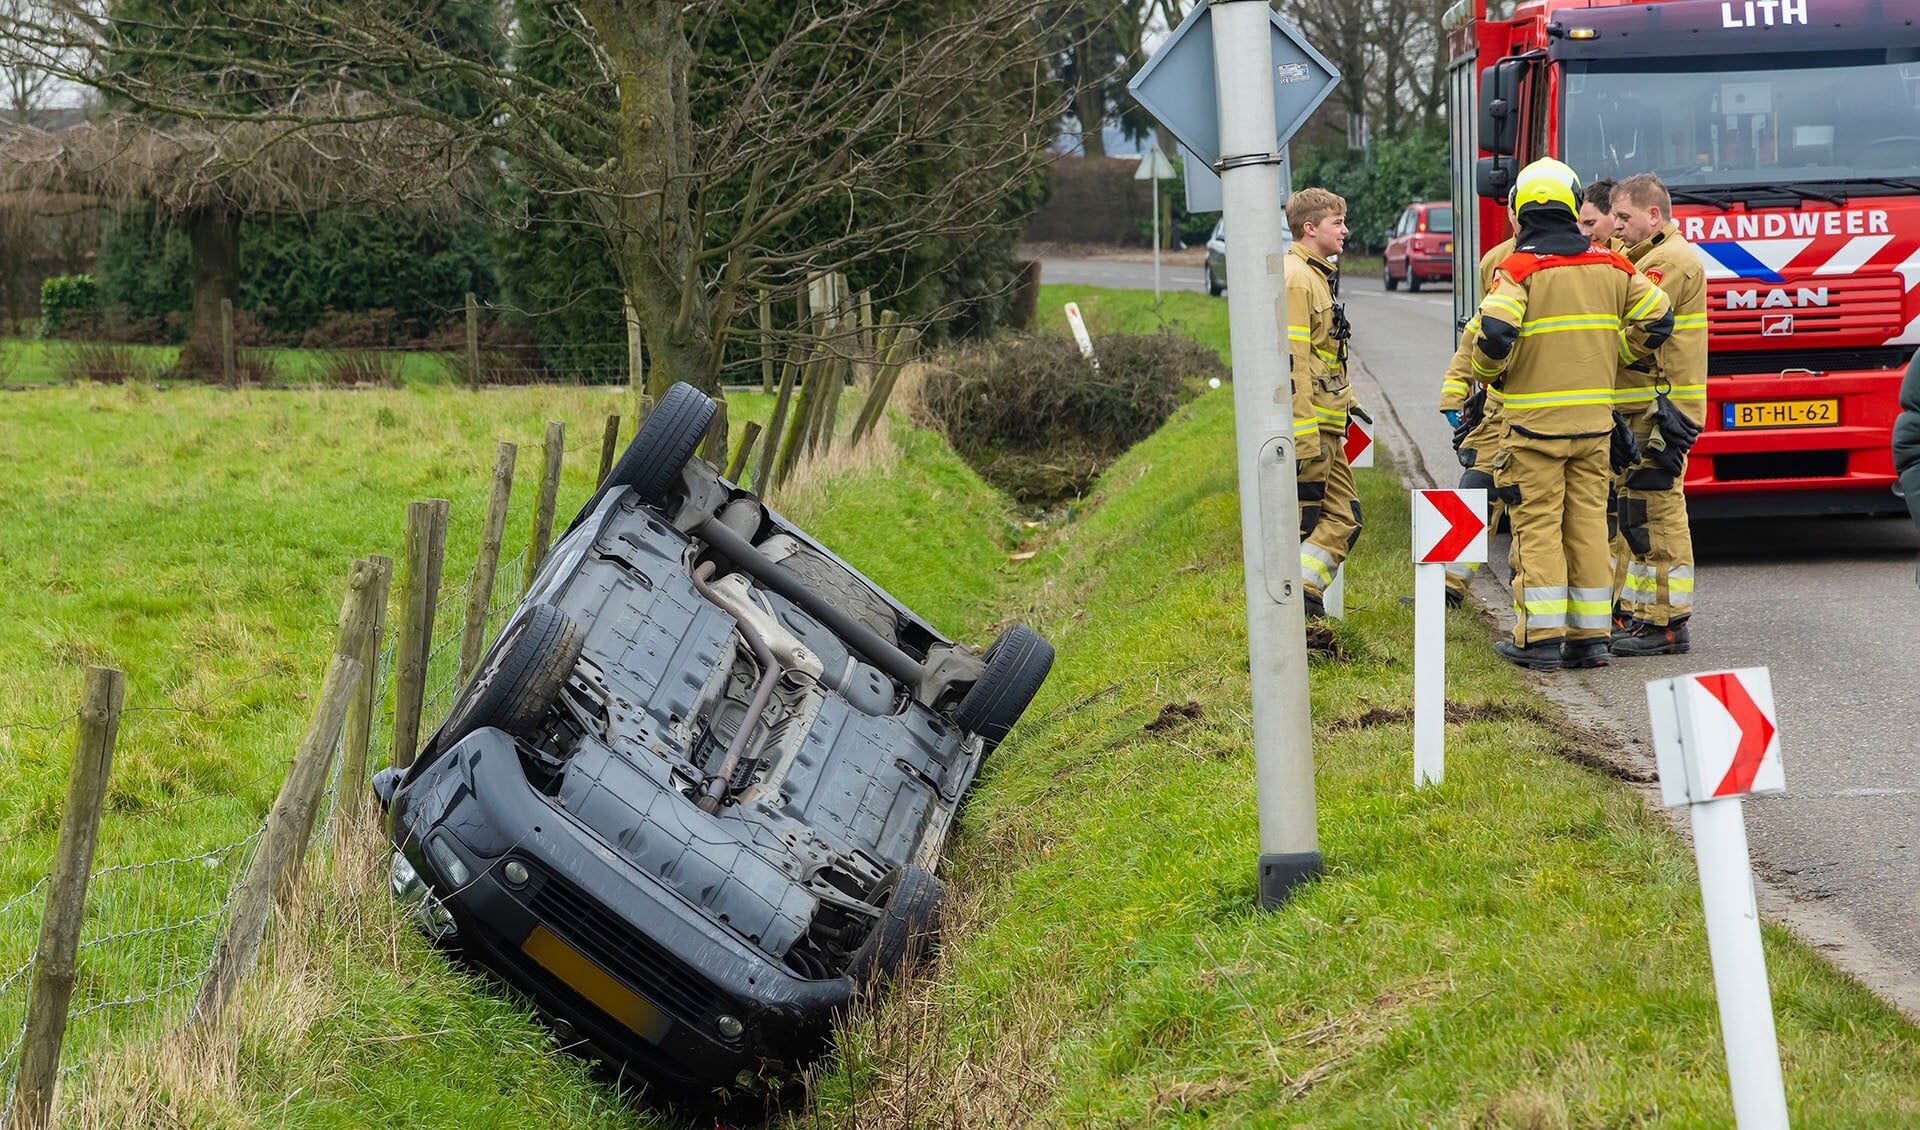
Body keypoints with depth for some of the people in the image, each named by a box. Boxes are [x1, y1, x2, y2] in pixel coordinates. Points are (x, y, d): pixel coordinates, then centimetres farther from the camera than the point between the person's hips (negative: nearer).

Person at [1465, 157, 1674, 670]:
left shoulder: (1518, 270, -10)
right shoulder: (1609, 266, 5)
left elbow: (1493, 334, -20)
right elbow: (1656, 317, 10)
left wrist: (1487, 374, 0)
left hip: (1534, 418, -4)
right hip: (1595, 417, 4)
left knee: (1537, 526, 0)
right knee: (1588, 523, 8)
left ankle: (1540, 638, 0)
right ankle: (1590, 637, 10)